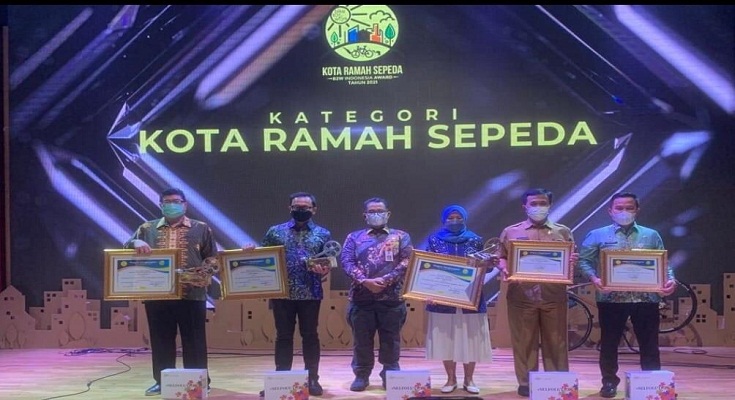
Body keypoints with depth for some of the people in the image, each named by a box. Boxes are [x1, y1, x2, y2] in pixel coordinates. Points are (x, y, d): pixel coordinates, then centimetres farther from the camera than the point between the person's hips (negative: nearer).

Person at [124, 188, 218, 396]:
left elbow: (213, 259, 8)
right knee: (161, 340, 7)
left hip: (192, 294, -2)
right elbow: (126, 248, 10)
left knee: (194, 340, 2)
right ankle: (162, 381, 17)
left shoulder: (201, 229, 8)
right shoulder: (147, 228, 13)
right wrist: (136, 243, -12)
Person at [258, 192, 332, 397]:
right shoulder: (275, 231, 7)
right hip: (282, 293, 1)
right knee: (283, 336, 6)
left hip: (311, 293, 0)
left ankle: (312, 379, 13)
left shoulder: (323, 234, 7)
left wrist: (324, 269, -18)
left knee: (310, 336, 5)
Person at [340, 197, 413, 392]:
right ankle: (361, 375, 17)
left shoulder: (401, 236, 9)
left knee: (390, 340, 5)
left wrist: (386, 280, -15)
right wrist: (365, 281, -16)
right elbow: (347, 261, -1)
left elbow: (407, 262, -3)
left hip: (392, 297, -1)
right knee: (361, 339, 6)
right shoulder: (354, 237, 11)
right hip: (361, 297, 1)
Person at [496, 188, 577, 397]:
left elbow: (572, 259, 12)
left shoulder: (563, 232, 12)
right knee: (523, 341, 3)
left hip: (554, 295, 1)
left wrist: (572, 262, -11)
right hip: (521, 295, -1)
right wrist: (504, 268, -11)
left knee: (556, 341, 5)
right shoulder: (510, 232, 9)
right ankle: (525, 383, 11)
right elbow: (501, 257, 10)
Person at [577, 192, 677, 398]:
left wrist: (670, 280, -10)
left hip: (646, 299, 1)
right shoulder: (598, 235, 5)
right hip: (611, 299, -1)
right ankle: (609, 382, 21)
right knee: (609, 343, 7)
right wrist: (594, 278, -17)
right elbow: (584, 261, 1)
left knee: (649, 344, 5)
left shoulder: (651, 235, 11)